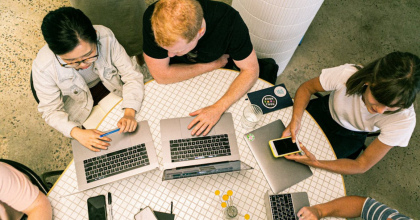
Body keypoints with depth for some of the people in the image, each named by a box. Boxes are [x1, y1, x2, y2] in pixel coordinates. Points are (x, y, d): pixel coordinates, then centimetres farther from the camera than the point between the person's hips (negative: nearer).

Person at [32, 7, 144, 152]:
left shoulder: (106, 38, -32)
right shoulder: (43, 68, -32)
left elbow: (131, 75, -24)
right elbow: (51, 111, -18)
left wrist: (129, 113, -38)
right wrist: (77, 133, -35)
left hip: (110, 87, 1)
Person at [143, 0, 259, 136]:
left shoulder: (229, 20, -33)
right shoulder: (152, 18, -34)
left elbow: (250, 70, -23)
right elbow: (161, 76, -28)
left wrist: (218, 108, -35)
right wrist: (214, 64, -24)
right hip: (177, 79, -2)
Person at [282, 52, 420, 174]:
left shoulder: (404, 119, -35)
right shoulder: (346, 74, -38)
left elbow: (362, 165, -26)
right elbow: (306, 88, -17)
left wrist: (315, 163, -42)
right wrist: (295, 120, -37)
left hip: (349, 136, 0)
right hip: (324, 112, 1)